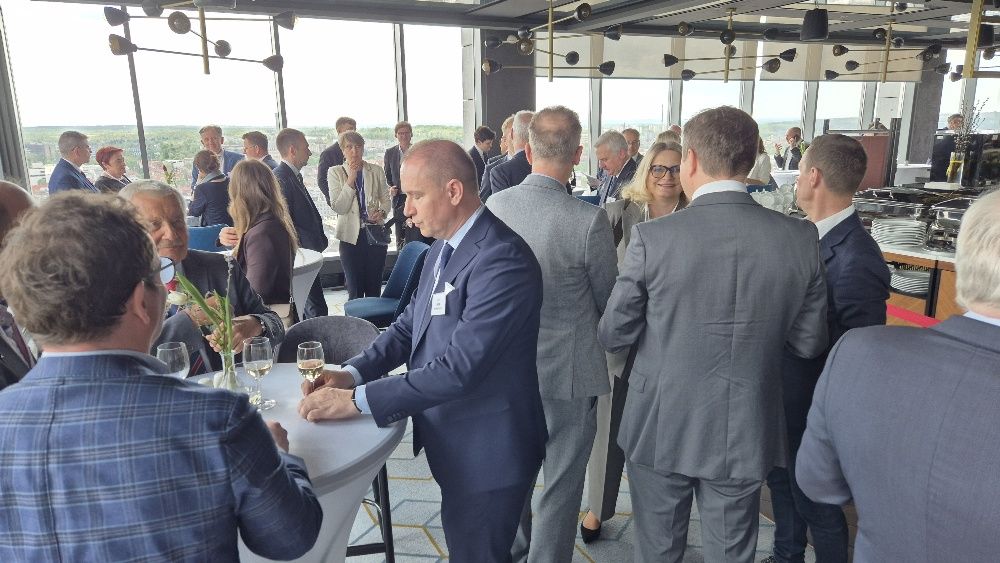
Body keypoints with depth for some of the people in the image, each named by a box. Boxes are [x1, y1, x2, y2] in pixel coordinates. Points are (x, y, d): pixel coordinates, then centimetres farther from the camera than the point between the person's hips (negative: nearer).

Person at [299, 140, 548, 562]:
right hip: (451, 440, 8)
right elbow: (410, 324, 9)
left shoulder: (502, 260, -27)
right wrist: (352, 373, -5)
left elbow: (459, 368, -30)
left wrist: (356, 400, -25)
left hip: (485, 449, -8)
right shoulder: (444, 247, 4)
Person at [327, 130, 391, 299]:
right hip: (352, 235, -1)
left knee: (374, 288, 7)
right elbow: (338, 208, -8)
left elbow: (386, 199, 13)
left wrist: (381, 212, -9)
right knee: (355, 289, 3)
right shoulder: (335, 172, 0)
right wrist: (351, 179, -14)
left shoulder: (376, 171, 5)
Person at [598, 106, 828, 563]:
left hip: (661, 427, -2)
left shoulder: (651, 238, -19)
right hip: (745, 434, 2)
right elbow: (809, 343, -2)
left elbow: (612, 337, -10)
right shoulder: (802, 238, -10)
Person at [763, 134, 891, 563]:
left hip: (814, 410, -8)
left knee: (814, 501, 13)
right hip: (785, 396, 9)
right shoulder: (813, 236, -2)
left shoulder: (857, 262, -29)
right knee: (781, 479, 26)